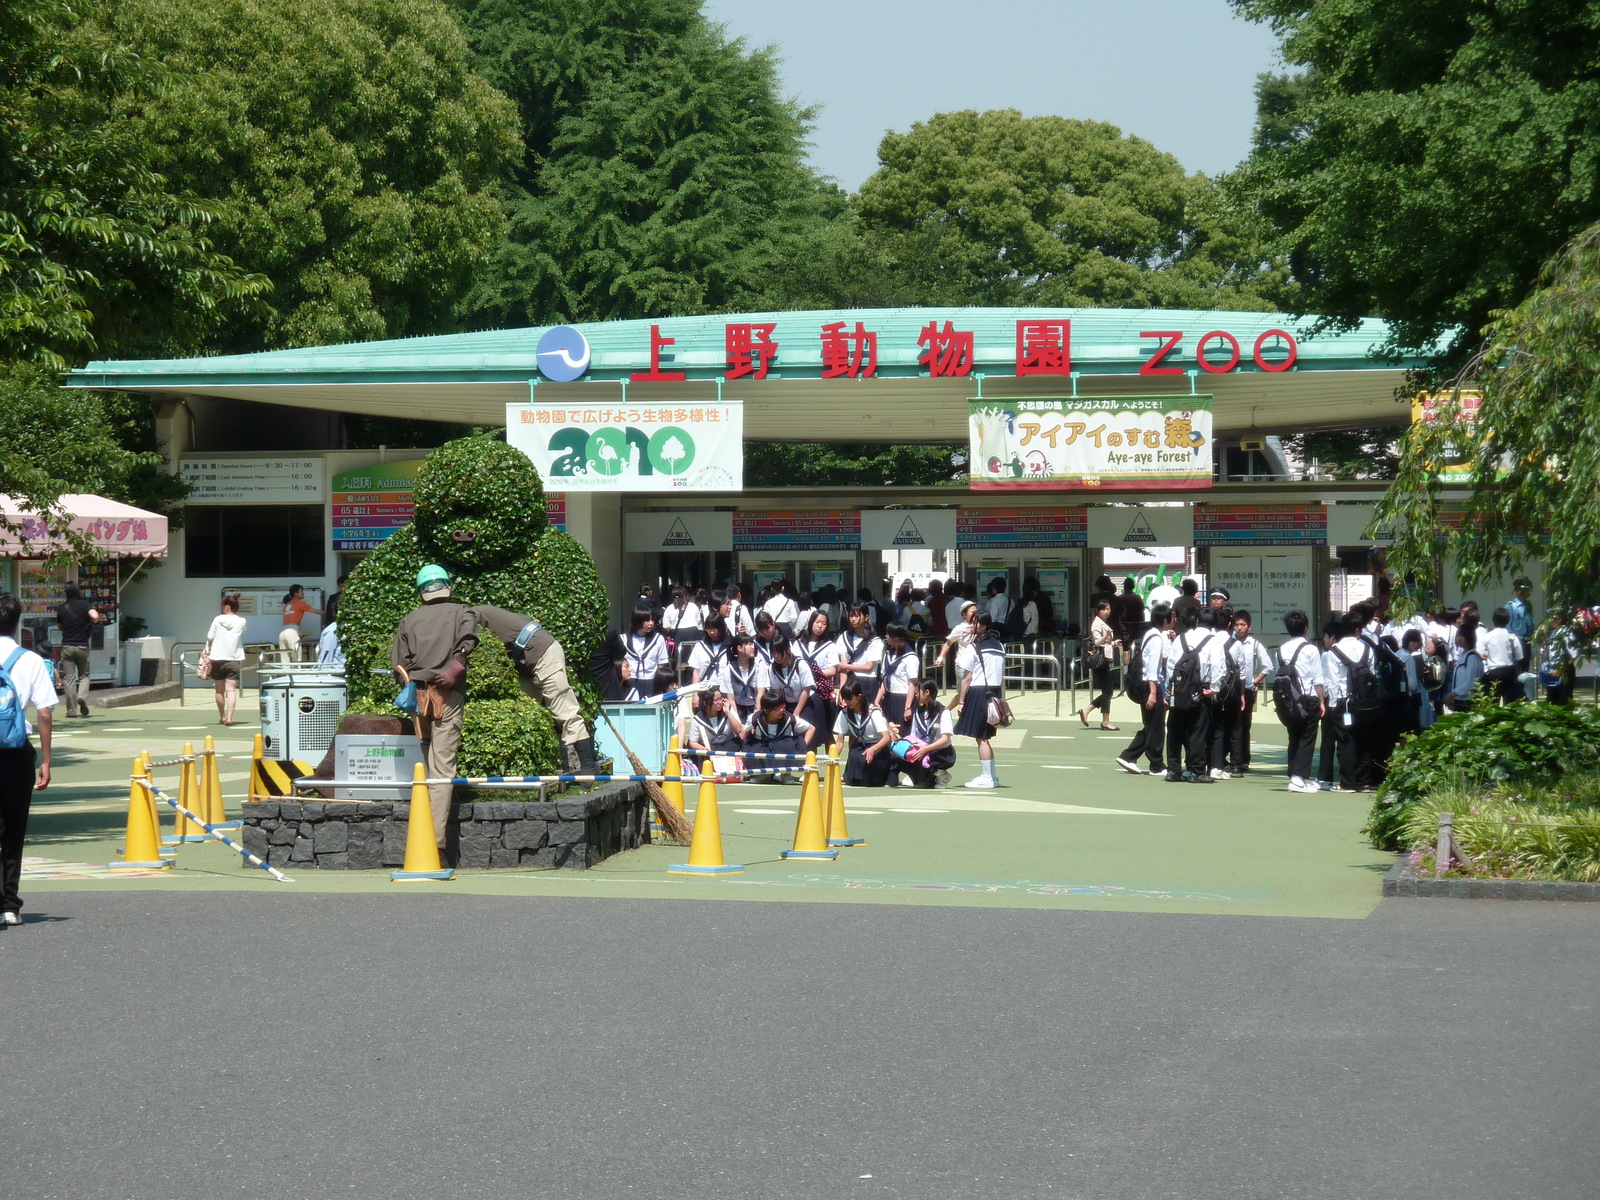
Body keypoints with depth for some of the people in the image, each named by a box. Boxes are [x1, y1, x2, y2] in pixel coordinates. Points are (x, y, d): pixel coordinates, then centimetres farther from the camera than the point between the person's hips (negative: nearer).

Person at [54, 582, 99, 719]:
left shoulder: (61, 608, 5)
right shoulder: (85, 604, -3)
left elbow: (60, 627, 16)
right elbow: (95, 616, -20)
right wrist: (92, 623, 2)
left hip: (67, 646, 1)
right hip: (82, 645, -1)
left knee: (69, 678, 3)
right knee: (84, 675, 14)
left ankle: (72, 710, 1)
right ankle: (82, 696, -13)